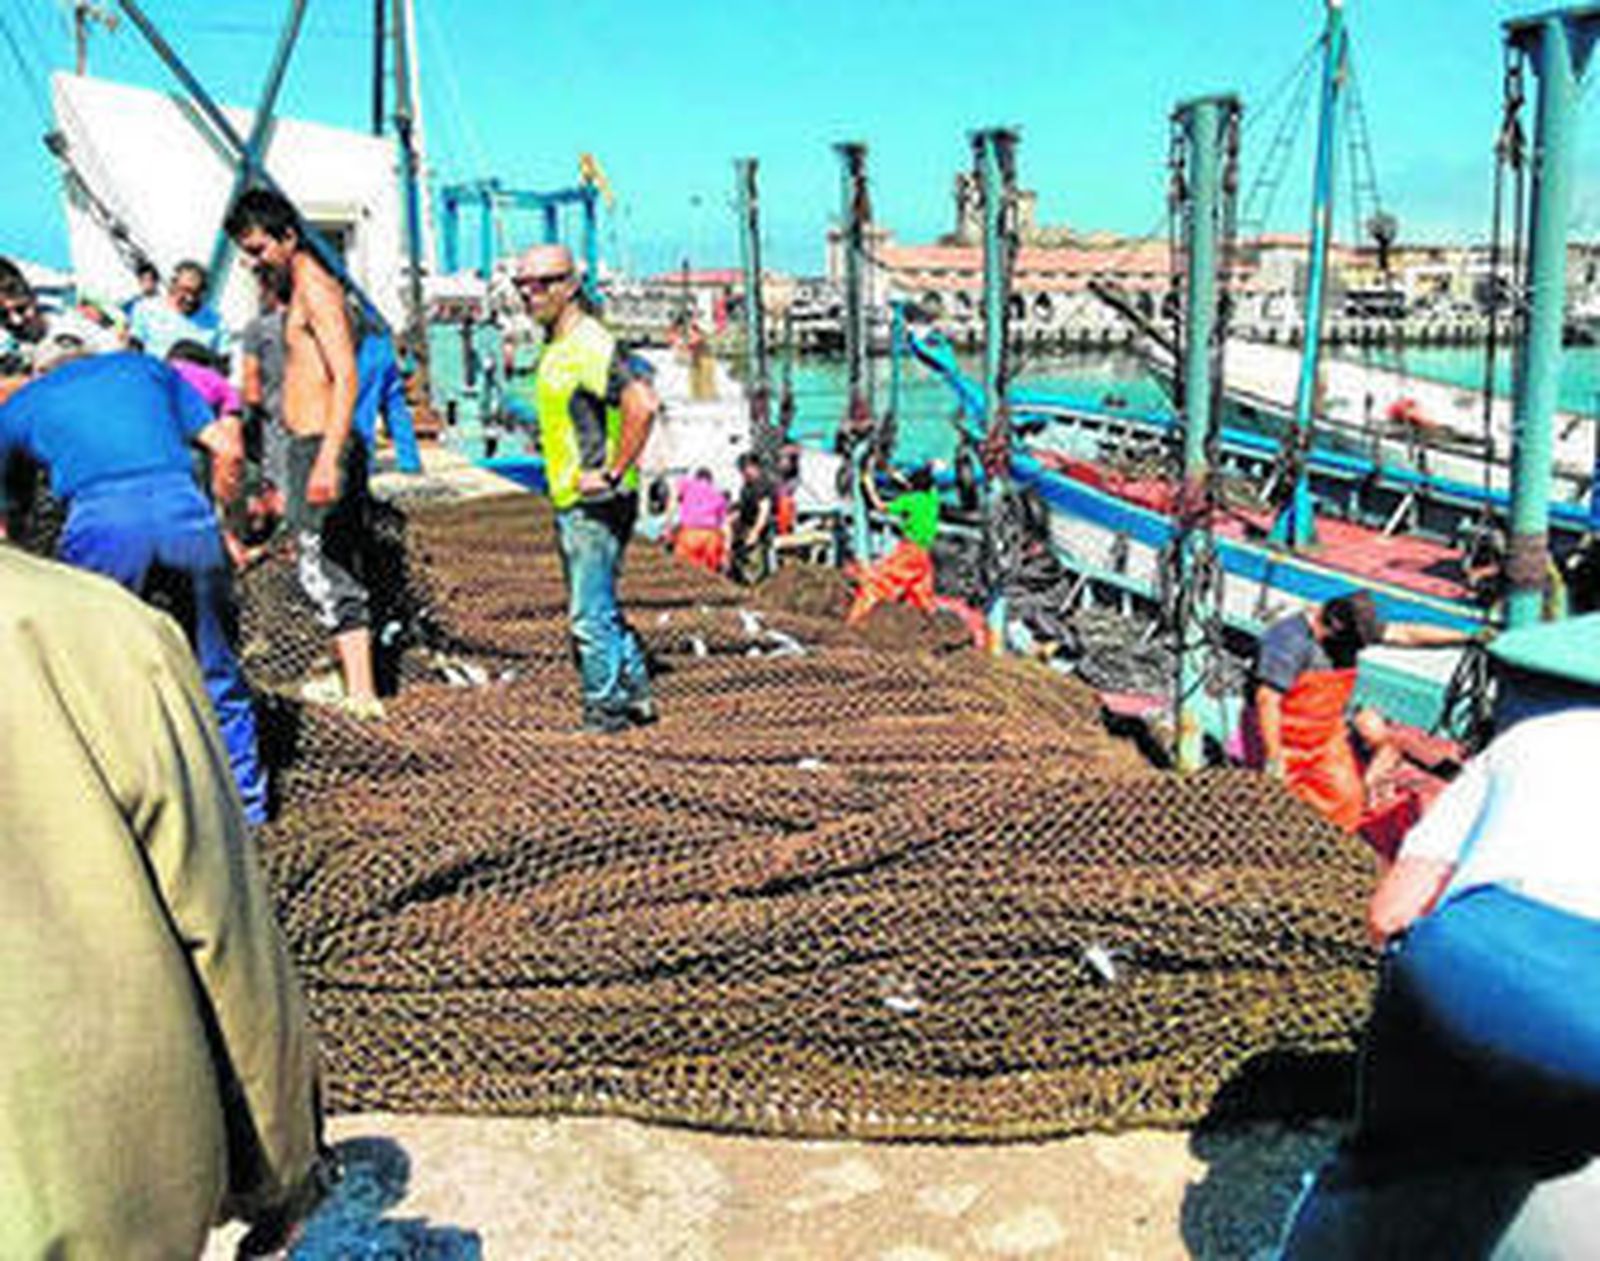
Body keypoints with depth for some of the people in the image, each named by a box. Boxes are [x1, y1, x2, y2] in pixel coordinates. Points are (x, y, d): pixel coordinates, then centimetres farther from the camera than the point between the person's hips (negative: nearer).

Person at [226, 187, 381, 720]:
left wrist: (327, 460, -29)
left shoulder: (315, 288, -12)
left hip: (319, 446, -10)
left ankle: (362, 695, -8)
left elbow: (346, 378, -22)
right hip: (313, 446, 10)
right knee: (337, 568, 14)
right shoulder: (299, 289, 19)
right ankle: (351, 679, 23)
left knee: (324, 572, -9)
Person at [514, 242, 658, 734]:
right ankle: (636, 695, 28)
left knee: (590, 615, -3)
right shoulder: (554, 347, 14)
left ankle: (605, 712, 8)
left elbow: (642, 404, -30)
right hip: (570, 501, 10)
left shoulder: (590, 344, -17)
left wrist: (613, 473, -25)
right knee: (598, 608, 18)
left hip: (595, 503, -10)